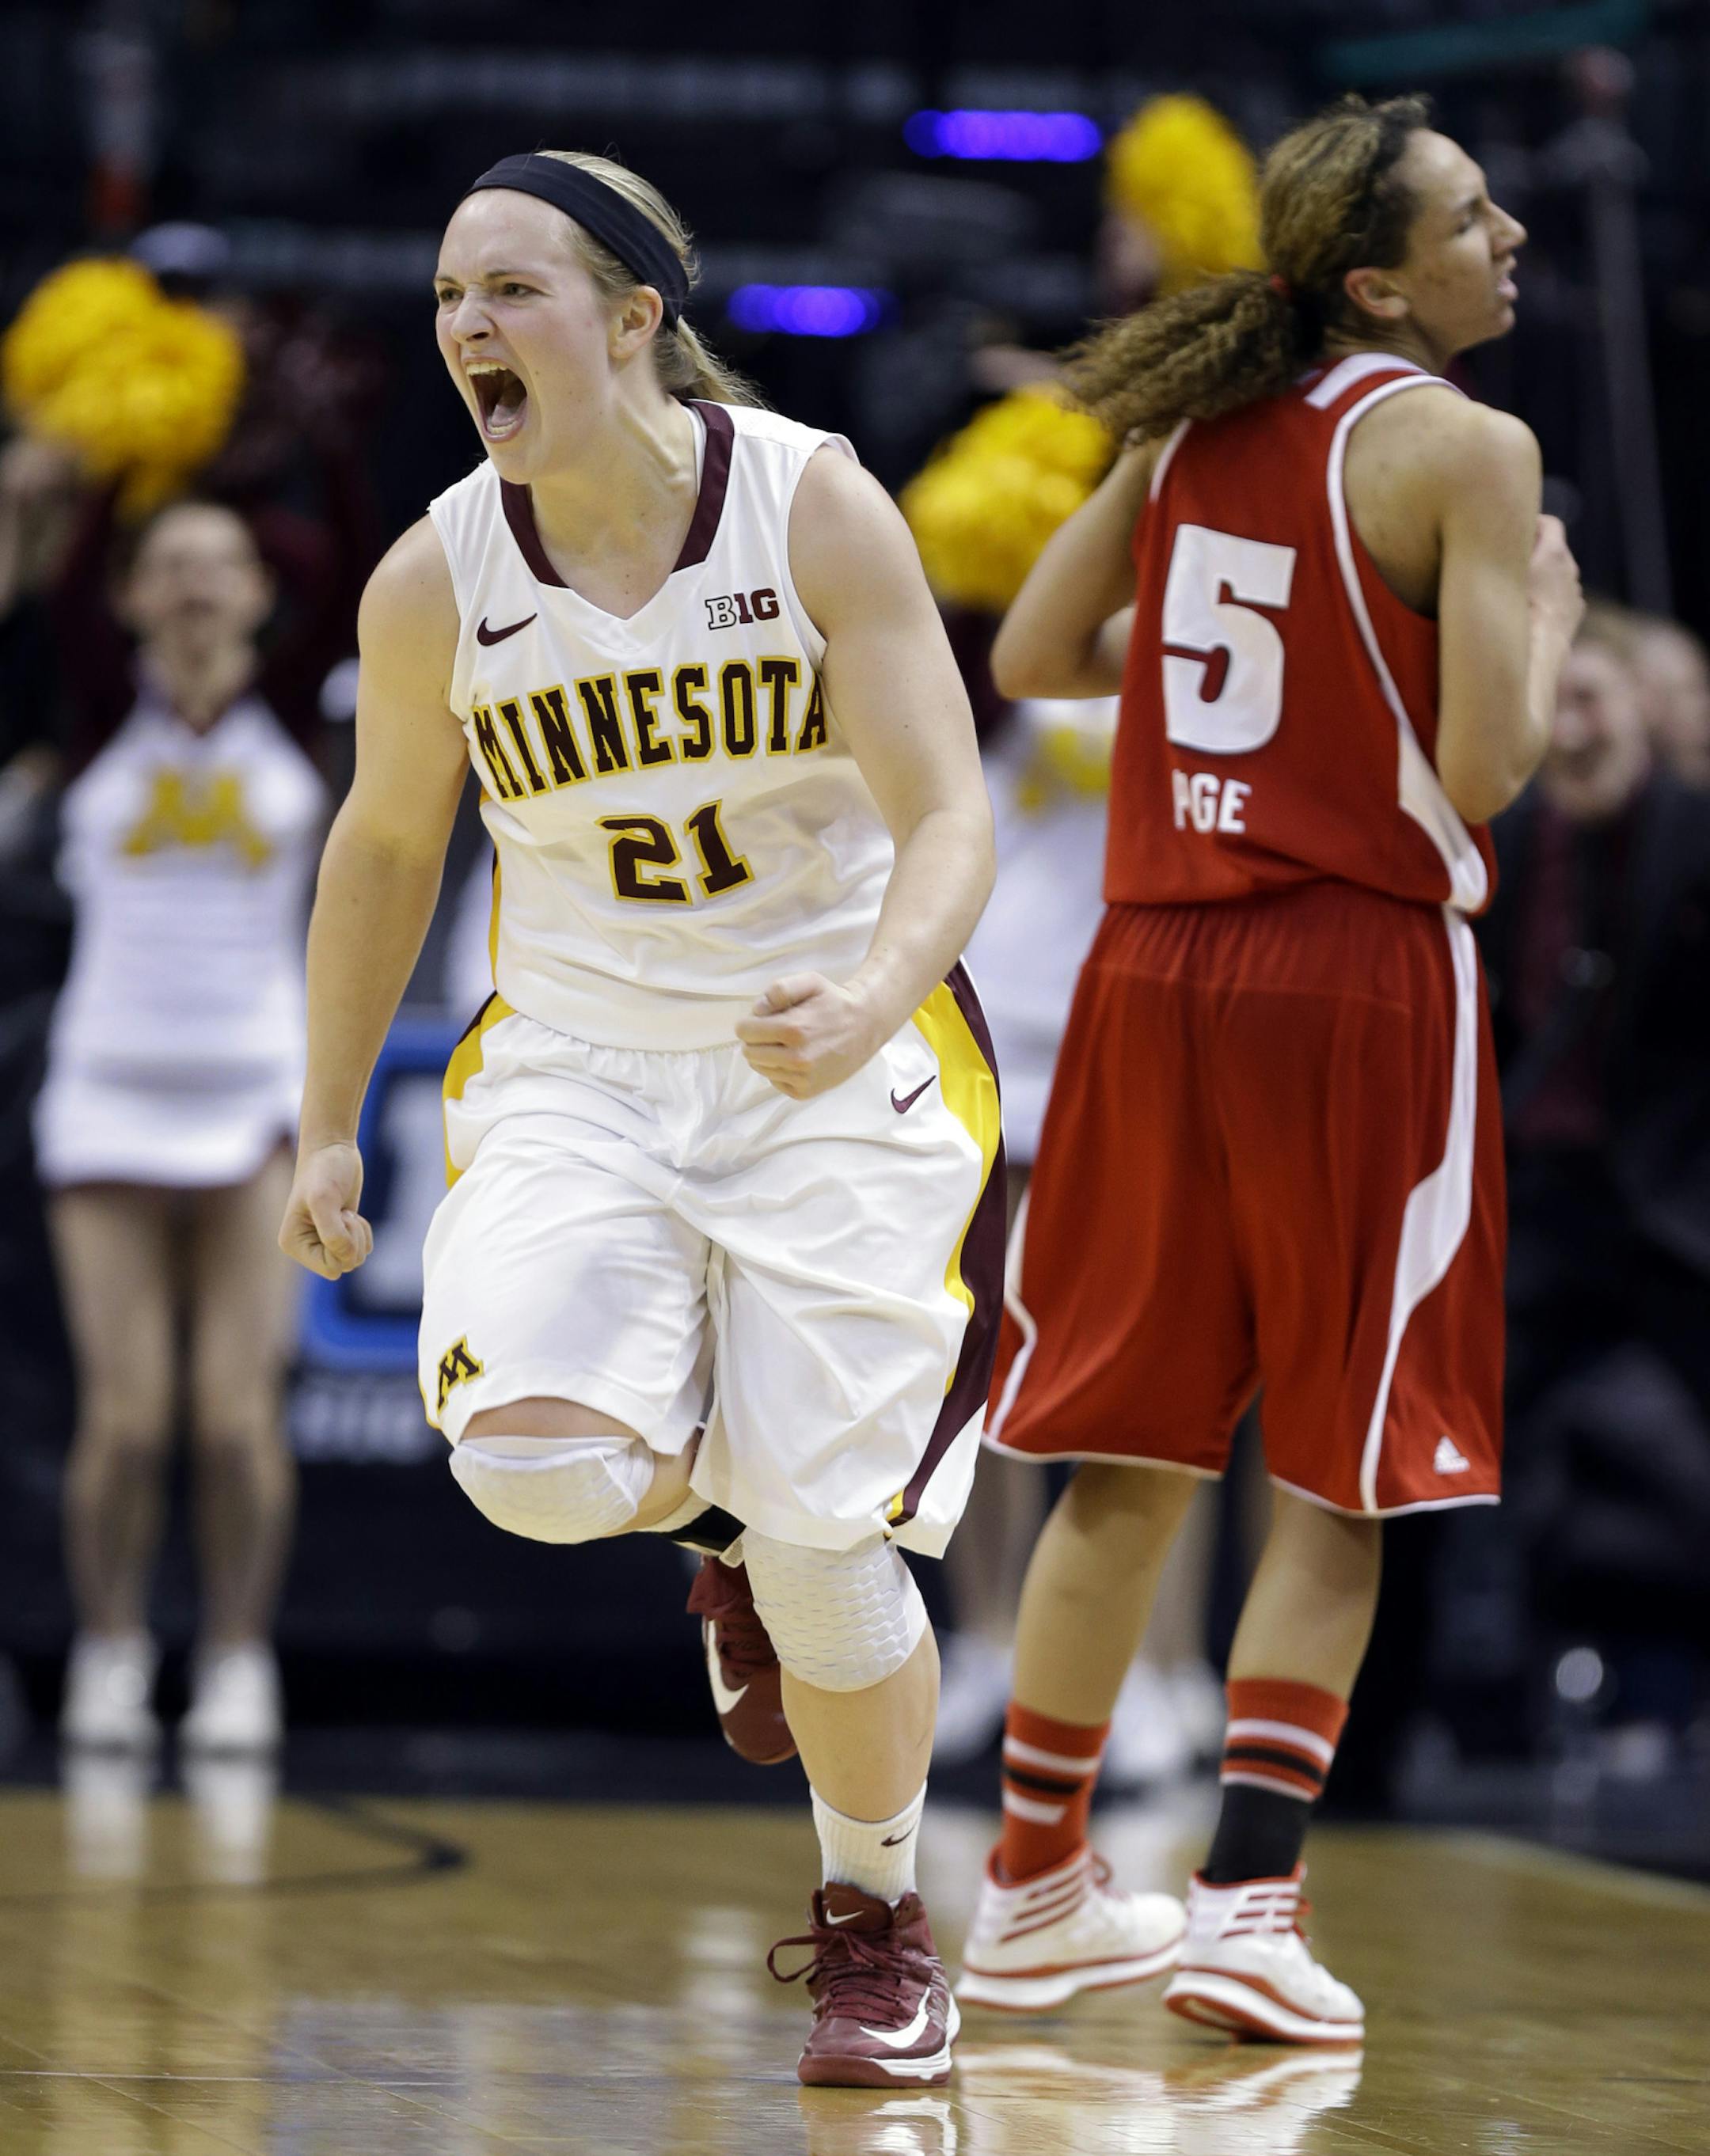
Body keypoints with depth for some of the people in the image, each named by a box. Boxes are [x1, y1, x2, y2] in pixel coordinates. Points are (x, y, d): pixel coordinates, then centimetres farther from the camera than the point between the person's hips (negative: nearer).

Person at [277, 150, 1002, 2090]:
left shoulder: (812, 506, -14)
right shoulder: (436, 582, -6)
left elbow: (947, 817, -15)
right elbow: (384, 849, 11)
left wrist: (874, 1002, -35)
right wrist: (327, 1129, 12)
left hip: (843, 1066, -2)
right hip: (580, 1069, 2)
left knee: (826, 1552, -8)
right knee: (531, 1460, -24)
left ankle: (876, 1917, 20)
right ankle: (714, 1511, 14)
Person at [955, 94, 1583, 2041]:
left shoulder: (1193, 422, 9)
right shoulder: (1459, 448, -10)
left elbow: (1028, 656, 14)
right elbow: (1483, 766, -16)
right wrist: (1546, 607, 2)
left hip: (1156, 973, 6)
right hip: (1354, 977, -6)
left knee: (1129, 1458, 14)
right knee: (1337, 1481, 2)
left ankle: (1034, 1892, 20)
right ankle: (1245, 1903, -5)